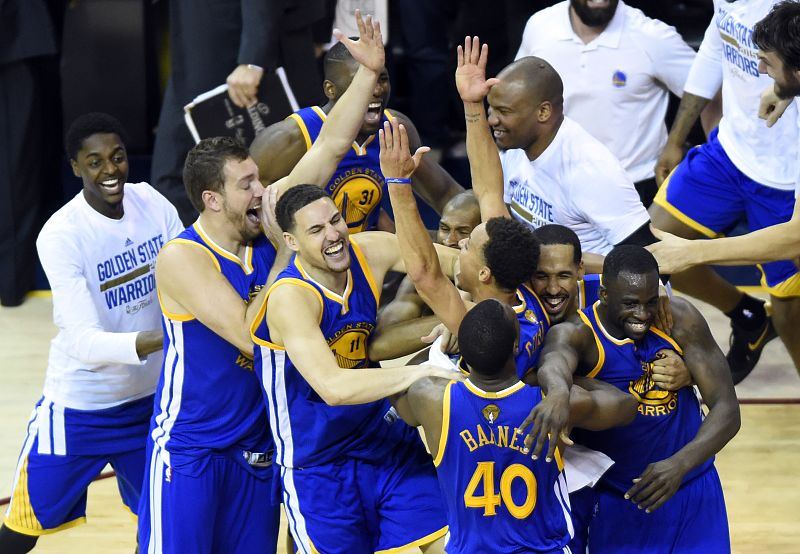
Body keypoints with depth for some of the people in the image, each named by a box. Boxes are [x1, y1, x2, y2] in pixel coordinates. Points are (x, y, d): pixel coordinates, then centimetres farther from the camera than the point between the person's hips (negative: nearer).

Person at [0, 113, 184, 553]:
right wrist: (157, 340, -43)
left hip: (151, 398, 5)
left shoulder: (151, 202, -6)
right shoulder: (60, 235, -22)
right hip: (79, 408, -5)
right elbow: (85, 342, -29)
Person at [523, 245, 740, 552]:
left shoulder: (681, 320, -11)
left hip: (694, 493, 2)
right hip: (617, 502, -2)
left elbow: (727, 408, -13)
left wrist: (681, 464, -30)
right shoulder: (578, 333, -18)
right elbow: (554, 359, -44)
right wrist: (558, 391, -69)